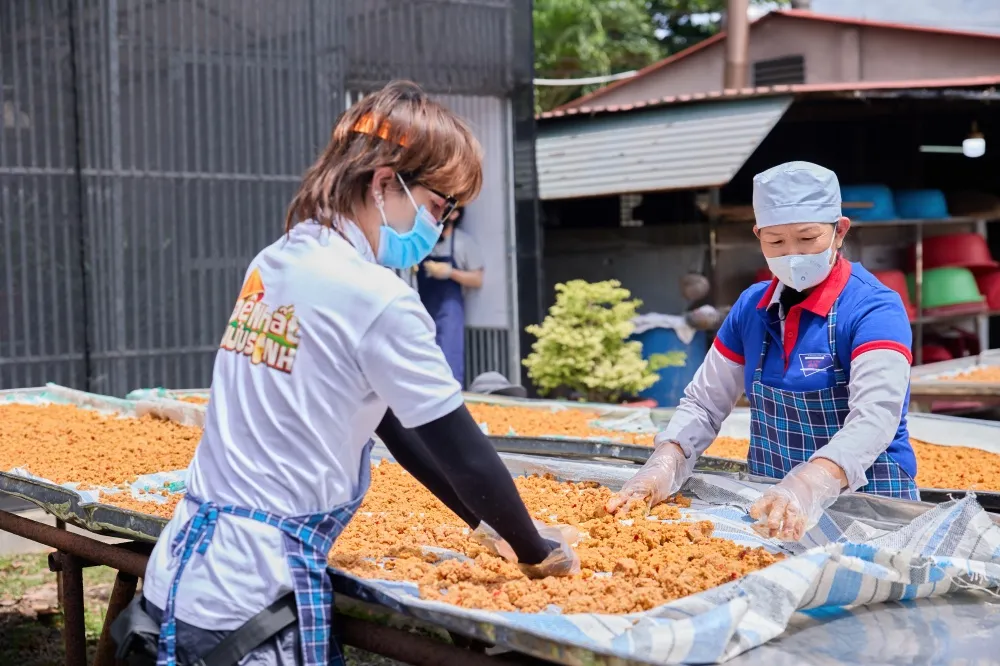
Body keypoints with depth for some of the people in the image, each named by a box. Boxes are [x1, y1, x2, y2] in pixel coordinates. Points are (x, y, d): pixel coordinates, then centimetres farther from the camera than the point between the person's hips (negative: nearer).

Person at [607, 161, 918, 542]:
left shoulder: (874, 309, -12)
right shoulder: (752, 307, 5)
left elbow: (876, 416, -25)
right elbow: (703, 403, 9)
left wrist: (810, 485, -41)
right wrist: (665, 464, -10)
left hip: (867, 503, -4)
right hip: (768, 503, 4)